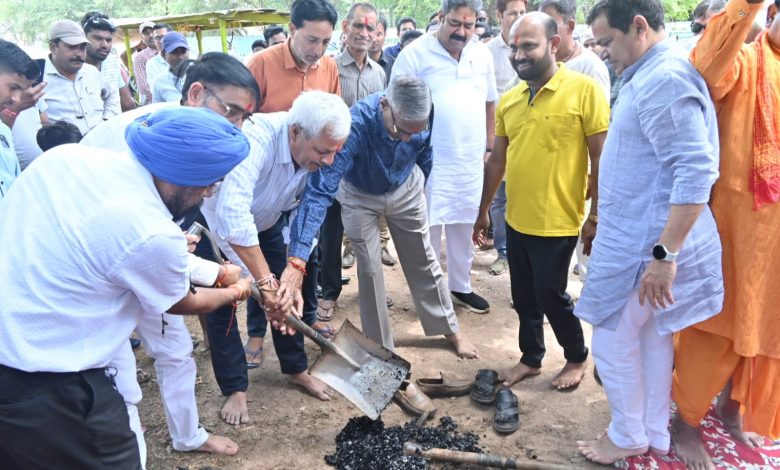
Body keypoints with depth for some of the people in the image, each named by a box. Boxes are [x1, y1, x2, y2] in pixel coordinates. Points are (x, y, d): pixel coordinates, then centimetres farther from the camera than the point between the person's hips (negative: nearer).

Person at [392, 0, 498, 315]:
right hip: (429, 163, -5)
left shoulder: (482, 55, 7)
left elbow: (489, 103, 15)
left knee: (464, 228, 15)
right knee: (428, 230, 5)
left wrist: (489, 147, 12)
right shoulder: (415, 54, -9)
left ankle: (460, 286, 32)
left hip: (471, 163, 5)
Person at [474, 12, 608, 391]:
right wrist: (483, 212, 16)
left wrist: (596, 217, -11)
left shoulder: (584, 90, -12)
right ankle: (531, 358, 36)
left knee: (551, 296, 5)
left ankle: (577, 357, 31)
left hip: (557, 221, -5)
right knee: (524, 297, 16)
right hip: (516, 220, 6)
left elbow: (601, 158, -11)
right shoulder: (508, 100, 6)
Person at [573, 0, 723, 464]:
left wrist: (665, 254, -26)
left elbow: (696, 174, -27)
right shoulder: (654, 75, 12)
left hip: (642, 245, -10)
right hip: (646, 238, 10)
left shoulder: (663, 80, -21)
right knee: (654, 336, 18)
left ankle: (628, 437, 26)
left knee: (614, 341, 6)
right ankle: (656, 434, 34)